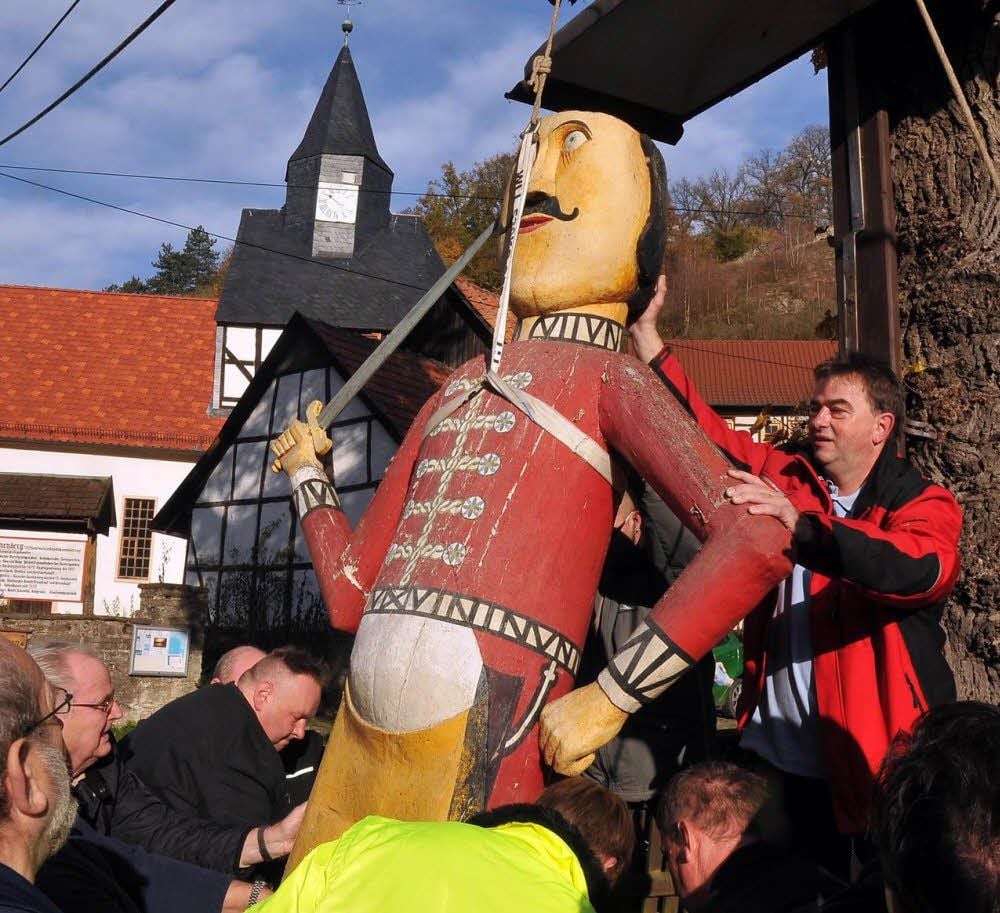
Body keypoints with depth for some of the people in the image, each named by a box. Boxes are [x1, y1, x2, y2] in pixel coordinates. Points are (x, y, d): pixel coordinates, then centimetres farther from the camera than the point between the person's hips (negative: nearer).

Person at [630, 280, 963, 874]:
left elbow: (917, 569, -29)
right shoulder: (786, 479, 7)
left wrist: (800, 526, -43)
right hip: (775, 759, 4)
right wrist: (645, 330, -1)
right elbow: (702, 431, 5)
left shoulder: (926, 507, -7)